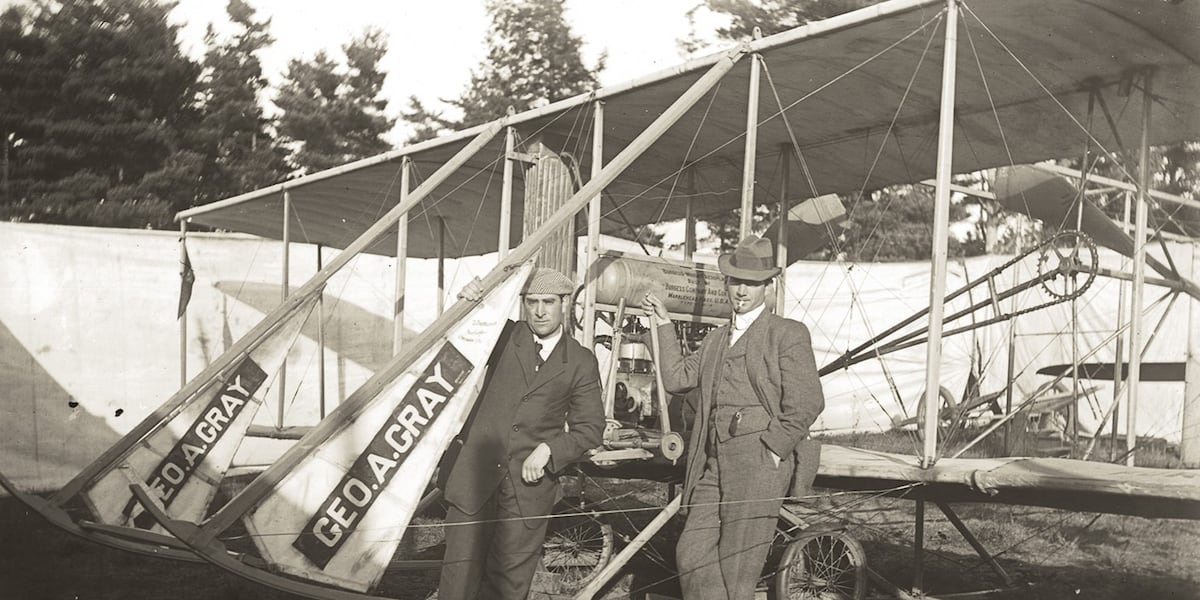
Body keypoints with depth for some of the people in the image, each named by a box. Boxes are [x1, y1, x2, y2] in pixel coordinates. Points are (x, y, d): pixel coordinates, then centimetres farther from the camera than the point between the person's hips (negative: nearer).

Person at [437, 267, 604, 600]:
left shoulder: (581, 363, 5)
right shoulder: (504, 336, 5)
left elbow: (590, 428, 5)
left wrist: (548, 449, -12)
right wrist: (466, 304, -6)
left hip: (530, 480, 0)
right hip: (475, 472, 0)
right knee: (460, 570, -1)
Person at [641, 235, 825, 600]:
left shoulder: (788, 334, 3)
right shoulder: (715, 340, 23)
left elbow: (806, 403, -7)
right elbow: (677, 379, 12)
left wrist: (772, 453, -11)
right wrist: (664, 322, 14)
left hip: (759, 464, -6)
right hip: (713, 464, 6)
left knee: (737, 569, -4)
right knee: (692, 554, -3)